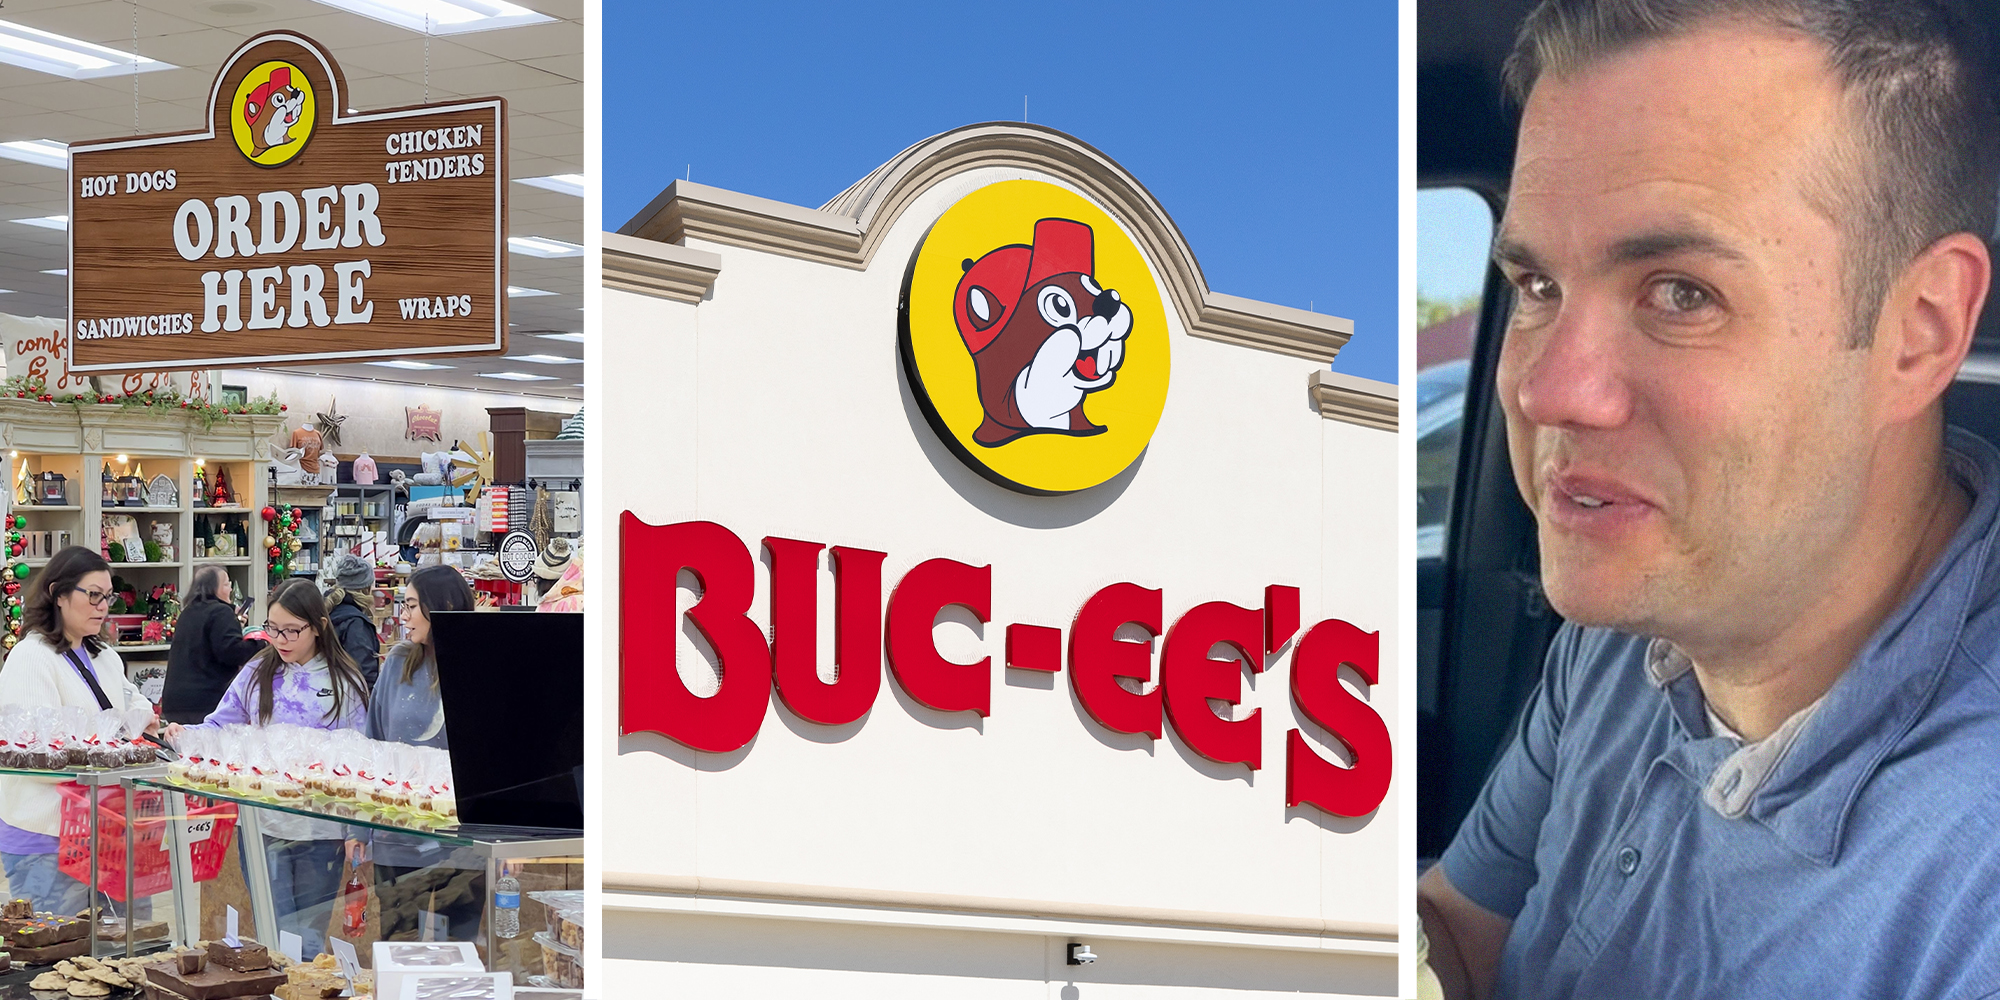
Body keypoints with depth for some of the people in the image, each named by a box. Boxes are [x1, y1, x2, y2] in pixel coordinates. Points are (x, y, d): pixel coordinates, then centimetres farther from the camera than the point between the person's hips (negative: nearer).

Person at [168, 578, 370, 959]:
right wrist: (186, 734, -15)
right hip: (264, 823, 2)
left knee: (310, 937, 8)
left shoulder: (344, 682, -1)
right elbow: (220, 727, 7)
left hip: (320, 829, -2)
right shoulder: (257, 674, 5)